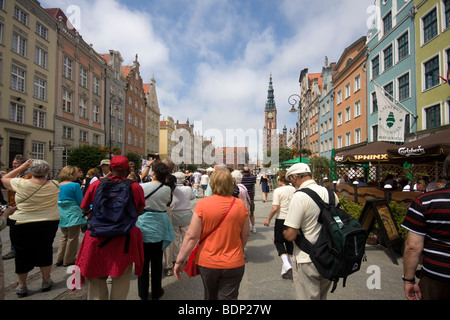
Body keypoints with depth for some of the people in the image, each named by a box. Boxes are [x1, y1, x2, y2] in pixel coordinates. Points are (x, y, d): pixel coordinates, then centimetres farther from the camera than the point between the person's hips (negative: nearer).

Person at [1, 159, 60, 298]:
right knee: (45, 252, 17)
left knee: (22, 255, 14)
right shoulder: (54, 185, -9)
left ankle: (22, 286, 28)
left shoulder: (21, 184, -16)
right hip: (49, 223, 2)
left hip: (22, 225, -2)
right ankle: (46, 281, 29)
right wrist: (45, 175, 9)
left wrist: (23, 166, 3)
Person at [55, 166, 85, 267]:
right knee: (72, 238, 6)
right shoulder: (75, 185, -14)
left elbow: (58, 201, 15)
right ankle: (69, 260, 14)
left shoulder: (58, 186, 5)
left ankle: (60, 259, 25)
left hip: (61, 214, 7)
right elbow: (81, 202, -12)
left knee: (64, 237, 19)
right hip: (73, 214, -7)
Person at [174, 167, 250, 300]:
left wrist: (179, 260, -2)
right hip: (234, 264, 0)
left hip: (207, 263, 0)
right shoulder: (240, 204, -7)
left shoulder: (203, 203, -14)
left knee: (210, 296, 24)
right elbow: (245, 234, 3)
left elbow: (192, 236, -13)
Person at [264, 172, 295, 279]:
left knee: (278, 242, 9)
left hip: (281, 219, -5)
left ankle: (286, 265, -5)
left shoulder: (278, 191, -12)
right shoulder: (294, 190, 2)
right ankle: (289, 265, 23)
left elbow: (275, 208, -17)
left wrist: (268, 219, -5)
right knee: (290, 242, 17)